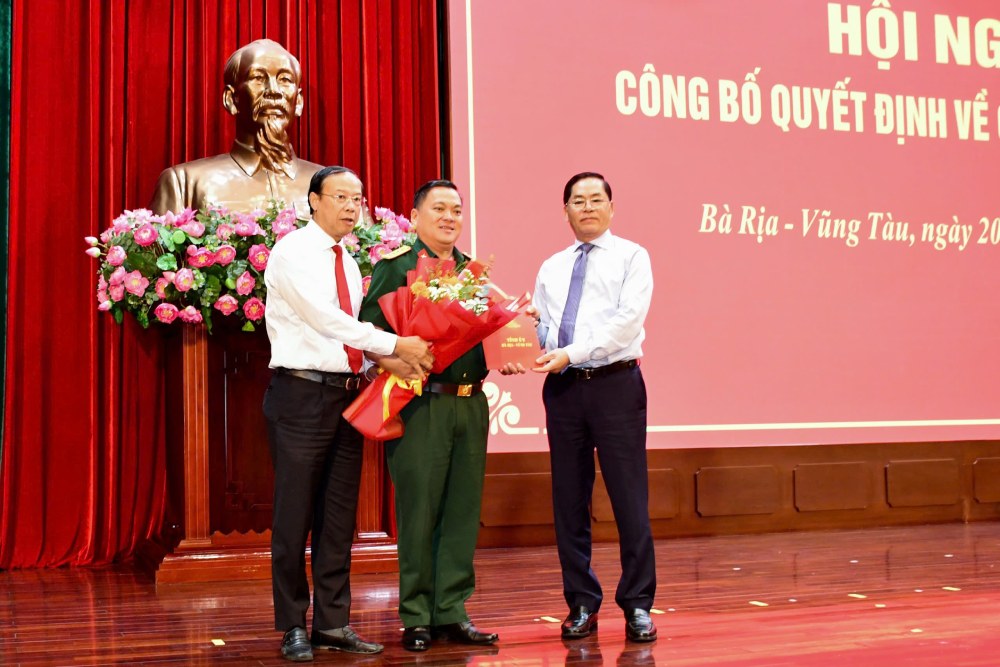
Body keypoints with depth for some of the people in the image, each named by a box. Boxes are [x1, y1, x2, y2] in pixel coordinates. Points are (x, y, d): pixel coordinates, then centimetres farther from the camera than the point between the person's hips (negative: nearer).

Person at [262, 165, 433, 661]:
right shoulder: (292, 252, -7)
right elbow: (325, 318, -18)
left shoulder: (350, 264, 17)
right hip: (302, 394, -7)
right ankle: (293, 626, 10)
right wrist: (395, 345, -19)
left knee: (339, 514, 9)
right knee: (295, 514, -1)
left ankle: (332, 623, 16)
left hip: (347, 396, 7)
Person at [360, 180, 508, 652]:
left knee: (463, 511, 7)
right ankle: (417, 617, 9)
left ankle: (452, 612, 16)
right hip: (420, 404, -5)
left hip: (471, 403, 6)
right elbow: (369, 329, -8)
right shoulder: (396, 266, 0)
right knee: (418, 512, -2)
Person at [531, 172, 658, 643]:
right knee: (568, 500, 6)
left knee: (629, 498, -3)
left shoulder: (631, 257, 3)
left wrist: (571, 352, -18)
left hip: (615, 385, -4)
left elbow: (628, 320, -11)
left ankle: (637, 605, 6)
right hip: (563, 388, 4)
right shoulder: (551, 268, 18)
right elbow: (538, 325, 11)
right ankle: (581, 603, 16)